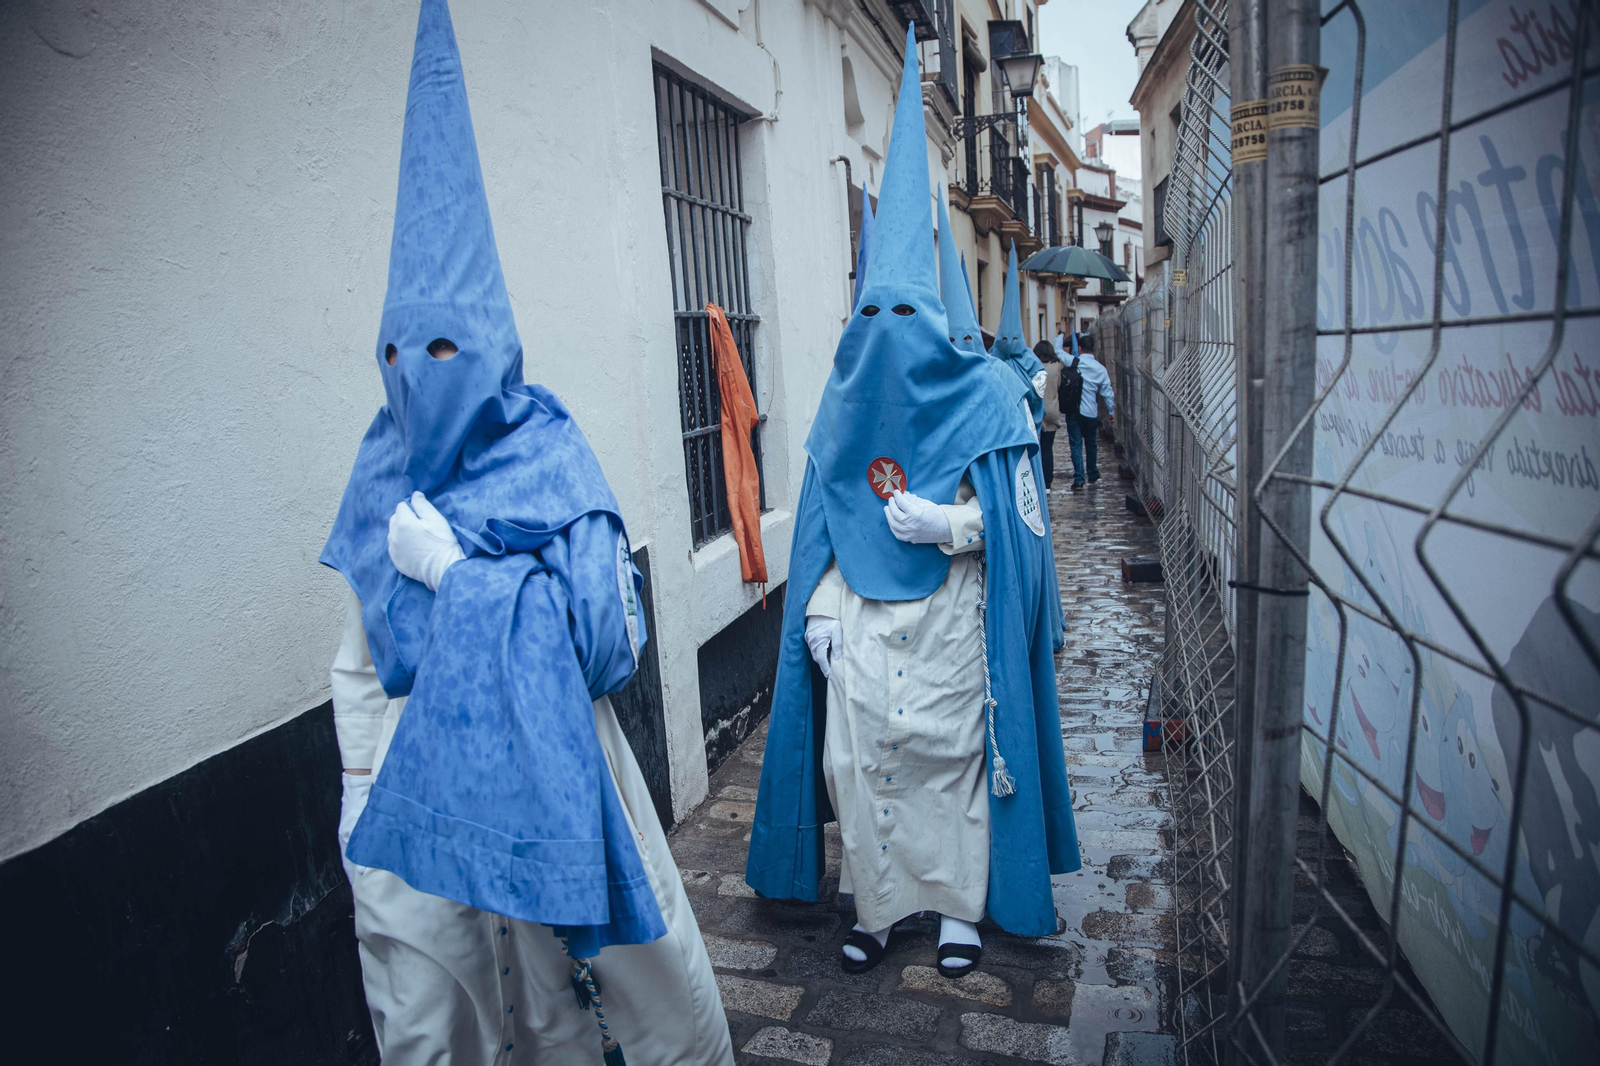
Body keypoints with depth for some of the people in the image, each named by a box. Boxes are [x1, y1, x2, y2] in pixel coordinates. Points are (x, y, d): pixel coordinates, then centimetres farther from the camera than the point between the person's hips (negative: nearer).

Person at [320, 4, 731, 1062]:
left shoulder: (550, 461, -12)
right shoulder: (385, 474, 1)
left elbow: (608, 638, -18)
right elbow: (359, 658, 9)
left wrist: (455, 569, -19)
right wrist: (362, 788, 7)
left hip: (544, 774, -4)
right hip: (415, 785, 4)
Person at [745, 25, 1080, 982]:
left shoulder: (981, 396, -4)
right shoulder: (845, 403, 6)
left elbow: (1015, 516, -3)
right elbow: (825, 516, 8)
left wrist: (947, 524, -20)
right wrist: (819, 605, 1)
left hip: (946, 618, -3)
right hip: (859, 619, 3)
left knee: (951, 757, 7)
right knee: (857, 759, 7)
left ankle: (962, 908, 28)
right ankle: (875, 909, 27)